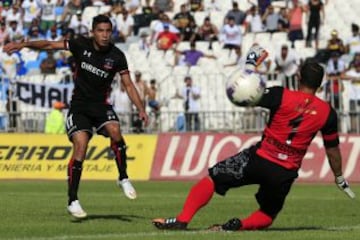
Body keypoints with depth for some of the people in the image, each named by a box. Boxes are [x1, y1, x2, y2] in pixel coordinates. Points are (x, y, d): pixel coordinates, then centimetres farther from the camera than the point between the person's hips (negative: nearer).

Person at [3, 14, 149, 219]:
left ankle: (123, 178, -7)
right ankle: (73, 200, -12)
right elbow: (50, 45, -3)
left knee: (115, 131, -28)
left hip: (101, 105, 1)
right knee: (81, 146, -18)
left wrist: (141, 109, -12)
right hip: (79, 106, -1)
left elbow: (128, 85, -2)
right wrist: (24, 44, -13)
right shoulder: (82, 45, -7)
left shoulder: (116, 56, -6)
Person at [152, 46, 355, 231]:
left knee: (211, 178, 10)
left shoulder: (281, 96, -10)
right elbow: (332, 149, 11)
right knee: (268, 215, 23)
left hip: (258, 160, -2)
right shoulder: (328, 113, -1)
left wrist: (251, 63, 4)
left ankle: (182, 220, -5)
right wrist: (340, 178, 26)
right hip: (285, 174, 2)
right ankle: (242, 225, -10)